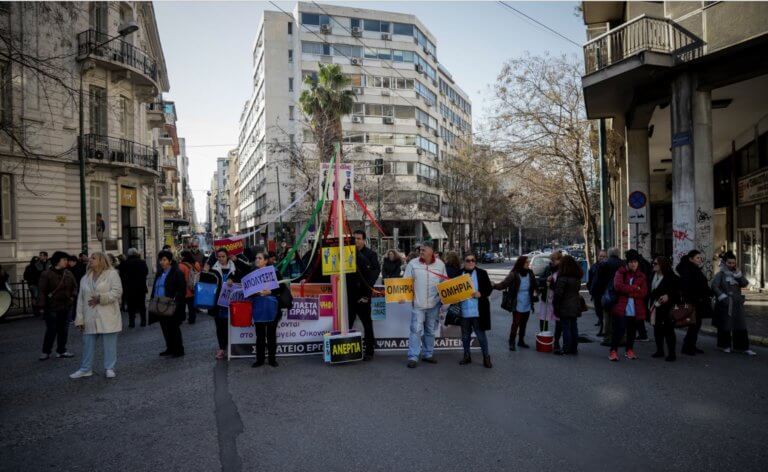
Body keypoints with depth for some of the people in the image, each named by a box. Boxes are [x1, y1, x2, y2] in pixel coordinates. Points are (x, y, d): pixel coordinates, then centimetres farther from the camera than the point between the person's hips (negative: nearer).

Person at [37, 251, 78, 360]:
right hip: (52, 307, -5)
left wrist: (72, 296, 1)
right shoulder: (47, 274, -10)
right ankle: (46, 352, 15)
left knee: (63, 330, 10)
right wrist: (41, 306, -16)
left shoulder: (68, 273, 7)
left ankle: (61, 351, 20)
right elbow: (42, 291, -12)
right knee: (51, 330, -1)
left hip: (66, 306, 5)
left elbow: (74, 286, 17)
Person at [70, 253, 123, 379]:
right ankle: (85, 369, 24)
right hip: (90, 318, 5)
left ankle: (109, 368, 12)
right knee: (88, 344, 11)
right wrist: (80, 319, 6)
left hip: (107, 317, -5)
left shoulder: (112, 274, -2)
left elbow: (117, 291, -11)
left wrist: (100, 298, -18)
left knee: (109, 344, 1)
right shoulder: (85, 278, 14)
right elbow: (81, 299, 11)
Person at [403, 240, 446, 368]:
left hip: (434, 304, 2)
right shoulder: (413, 263, -4)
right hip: (418, 304, -2)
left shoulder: (440, 264, 1)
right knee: (416, 330, -6)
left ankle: (428, 354, 27)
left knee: (430, 331, 14)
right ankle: (413, 357, 0)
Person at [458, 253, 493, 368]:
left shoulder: (482, 273, 0)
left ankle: (486, 357, 15)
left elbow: (489, 288, 1)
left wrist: (481, 294, -16)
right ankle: (466, 356, 28)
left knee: (481, 335, 3)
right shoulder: (459, 274, 4)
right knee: (465, 336, 14)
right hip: (463, 311, 2)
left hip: (478, 311, -2)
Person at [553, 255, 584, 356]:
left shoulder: (563, 278, -16)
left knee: (566, 328, -2)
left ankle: (566, 349, 3)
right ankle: (574, 349, 18)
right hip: (575, 306, 8)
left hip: (565, 307, -8)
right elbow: (578, 289, 16)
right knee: (574, 327, 12)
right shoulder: (577, 277, 9)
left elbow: (558, 293, -16)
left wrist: (555, 305, -9)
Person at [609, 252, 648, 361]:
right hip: (621, 307, -3)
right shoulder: (620, 272, 1)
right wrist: (635, 288, -12)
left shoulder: (641, 276, 9)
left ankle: (629, 350, 28)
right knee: (619, 329, -7)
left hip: (635, 309, 3)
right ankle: (613, 350, 2)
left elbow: (644, 292, -3)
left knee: (632, 331, 13)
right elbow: (618, 286, -15)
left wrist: (628, 292, -13)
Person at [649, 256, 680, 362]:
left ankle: (671, 353, 6)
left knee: (668, 330, -2)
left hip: (666, 309, -6)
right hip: (656, 308, 6)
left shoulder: (671, 277, -10)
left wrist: (668, 296, -23)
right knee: (657, 329, 11)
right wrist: (650, 305, 11)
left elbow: (677, 292, -9)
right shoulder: (653, 276, 10)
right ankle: (659, 351, 22)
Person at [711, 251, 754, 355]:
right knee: (725, 325, 2)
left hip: (737, 304, 5)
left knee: (740, 325, 4)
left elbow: (745, 284, -2)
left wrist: (738, 272, -8)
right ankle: (724, 345, 14)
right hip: (725, 304, -5)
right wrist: (723, 297, -19)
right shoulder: (720, 274, -3)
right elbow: (714, 286, -14)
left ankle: (742, 347, 9)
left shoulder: (736, 274, 13)